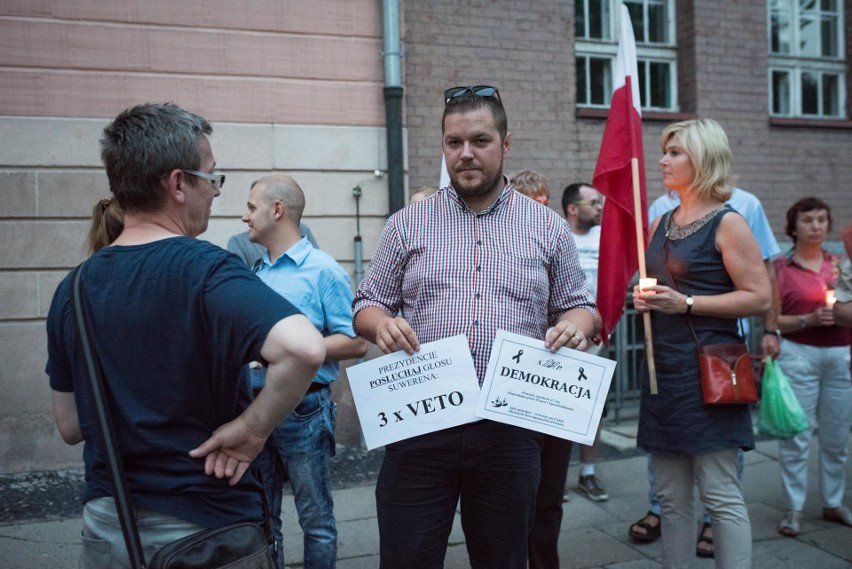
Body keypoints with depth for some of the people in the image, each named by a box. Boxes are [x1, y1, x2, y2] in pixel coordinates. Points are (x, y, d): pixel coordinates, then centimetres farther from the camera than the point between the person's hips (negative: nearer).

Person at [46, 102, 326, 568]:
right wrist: (252, 428, -23)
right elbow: (304, 348, -38)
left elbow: (70, 427, 7)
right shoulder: (205, 269, -21)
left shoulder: (71, 290, -1)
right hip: (205, 528, -5)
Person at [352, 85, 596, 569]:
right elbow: (368, 304, 9)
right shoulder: (407, 224, 6)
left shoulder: (549, 228, 7)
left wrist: (576, 325, -11)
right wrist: (382, 323, -14)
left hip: (510, 427, 1)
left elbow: (580, 307, 12)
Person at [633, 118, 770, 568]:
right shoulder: (660, 225, 14)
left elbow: (760, 297, -11)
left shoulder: (727, 223, -6)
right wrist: (644, 299, 5)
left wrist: (687, 303, -16)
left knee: (721, 495, -2)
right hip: (663, 367, 7)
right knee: (671, 498, 12)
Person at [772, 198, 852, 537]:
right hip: (798, 354, -3)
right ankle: (794, 508, 9)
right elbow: (773, 320, -3)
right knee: (797, 436, -1)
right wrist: (809, 320, -16)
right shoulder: (781, 268, 1)